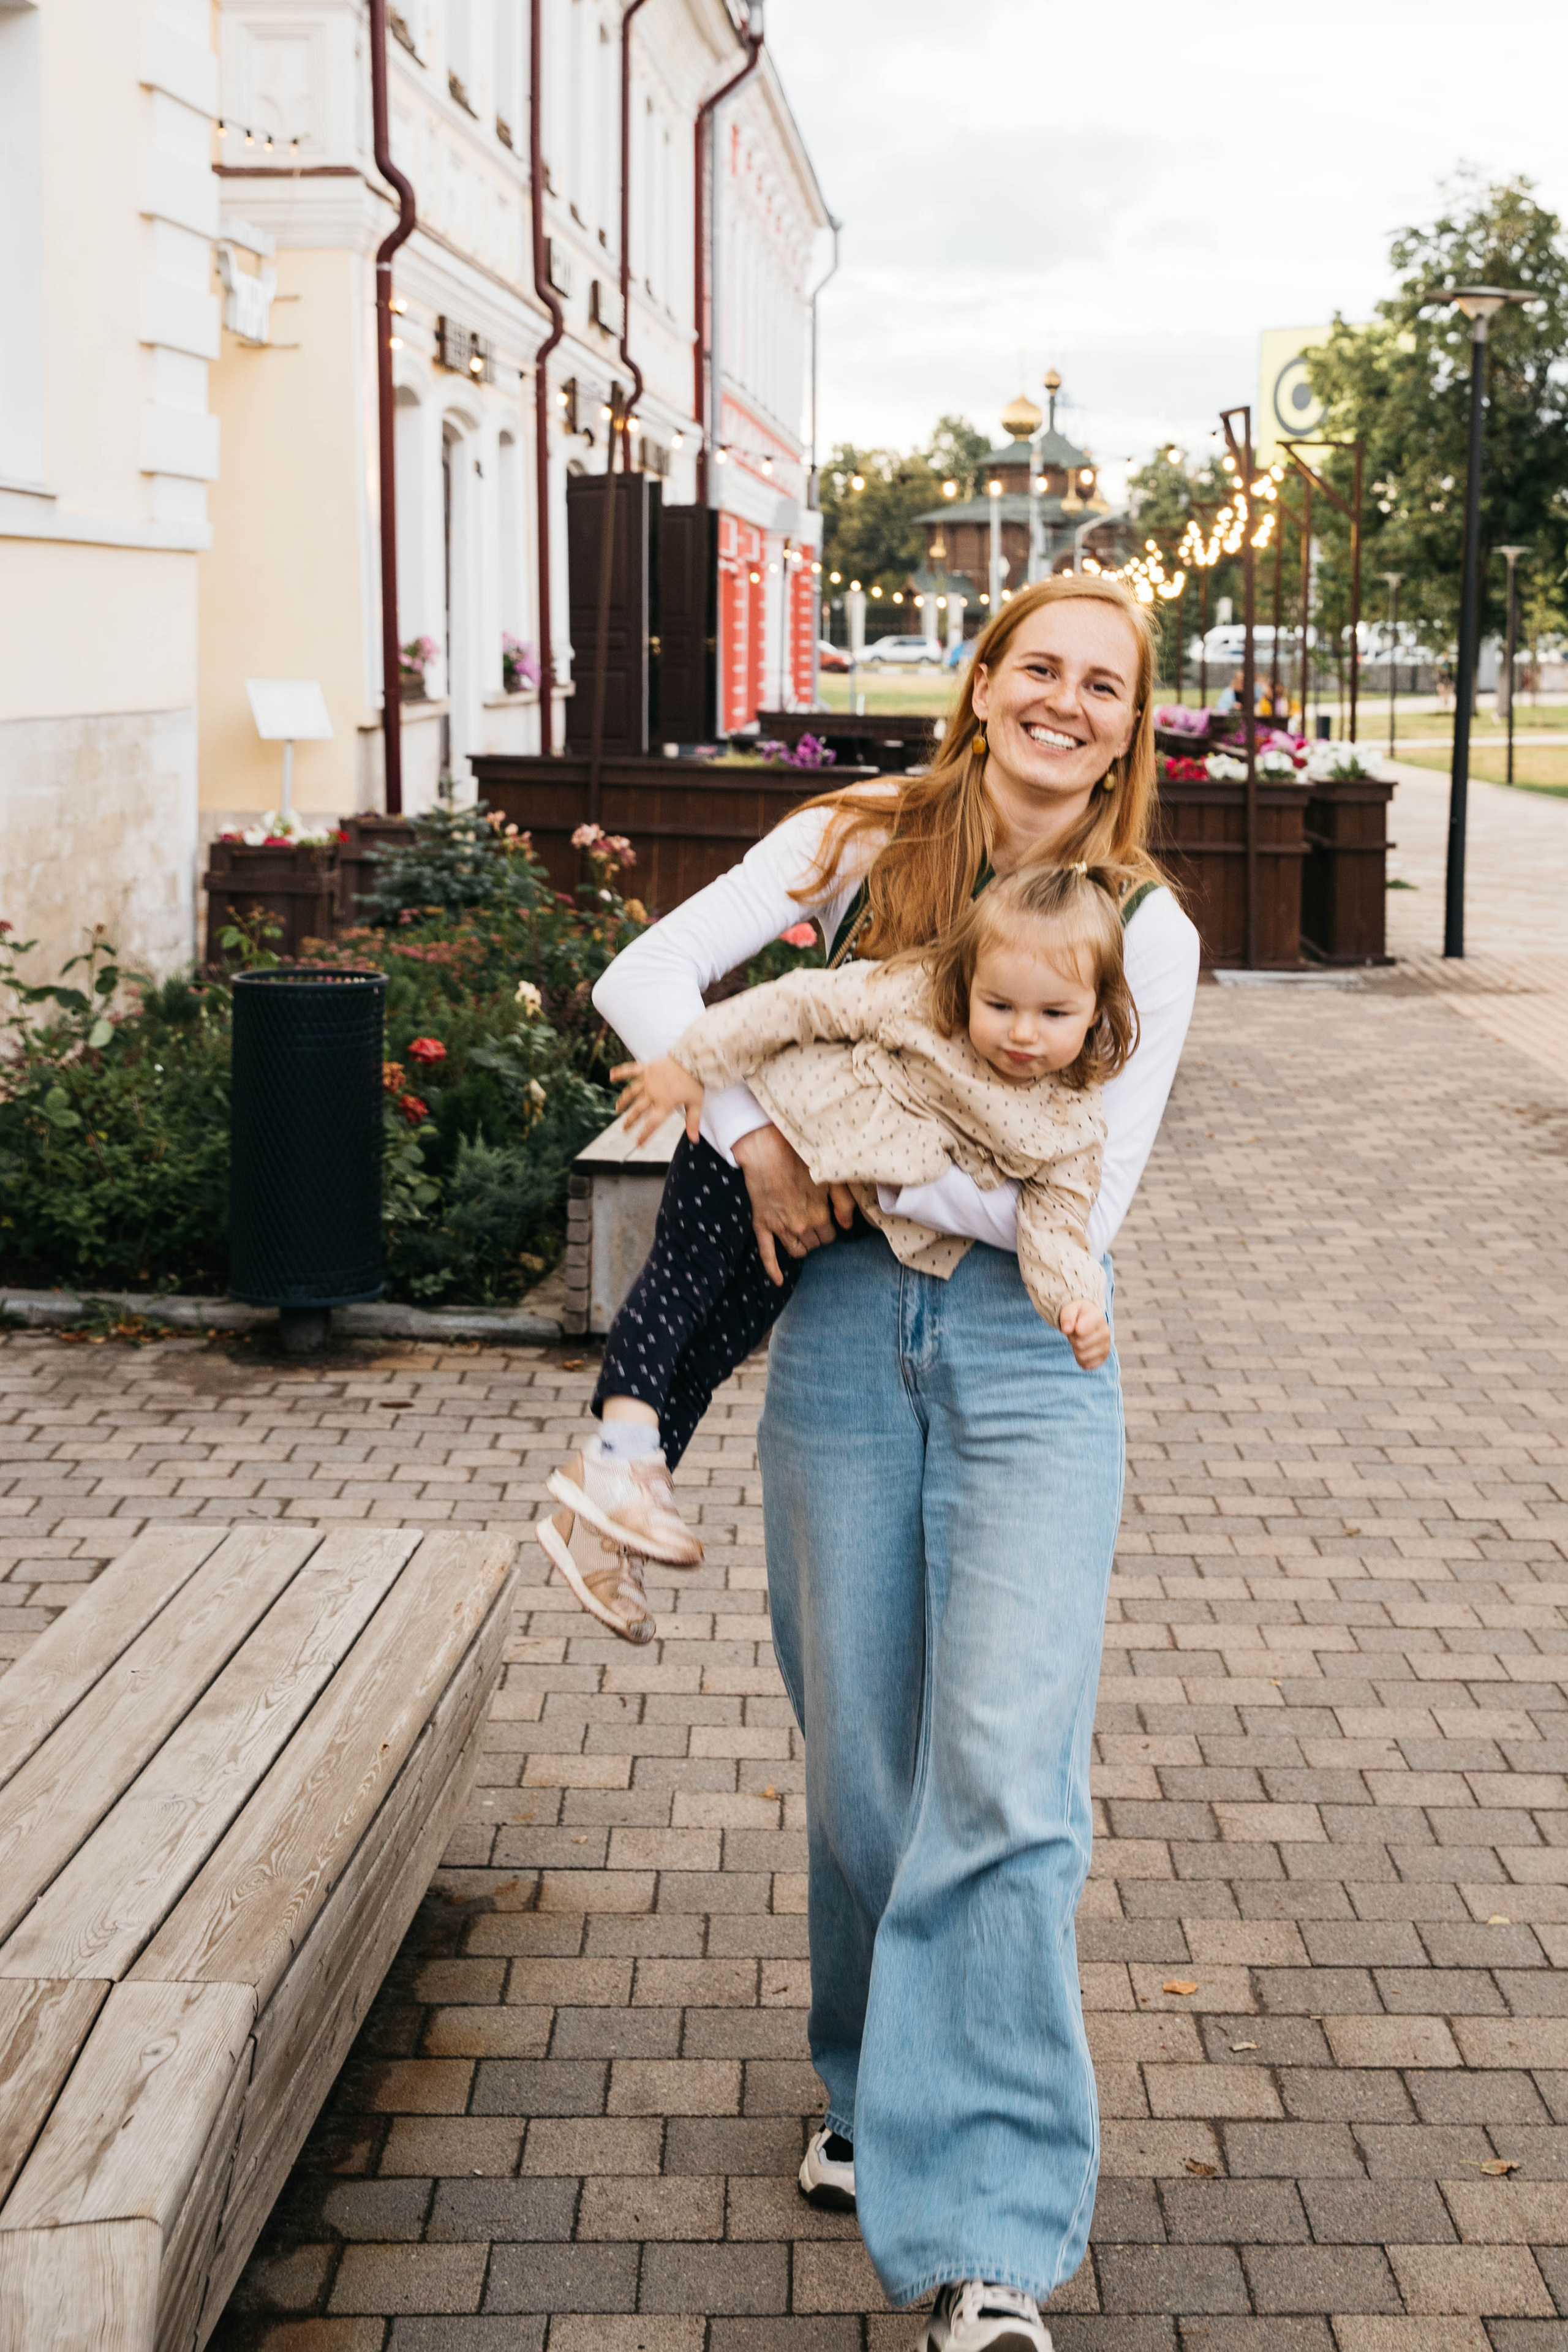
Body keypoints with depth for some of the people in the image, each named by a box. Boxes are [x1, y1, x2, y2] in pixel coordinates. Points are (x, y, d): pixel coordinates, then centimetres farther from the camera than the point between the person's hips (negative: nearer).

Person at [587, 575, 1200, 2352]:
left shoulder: (1147, 933, 0)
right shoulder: (864, 843, 3)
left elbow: (1085, 1204, -8)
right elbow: (648, 978, -3)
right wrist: (759, 1146, -14)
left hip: (1029, 1357, -1)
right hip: (844, 1332, 2)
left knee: (1004, 1773, -10)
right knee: (860, 1755, 10)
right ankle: (881, 2094, 34)